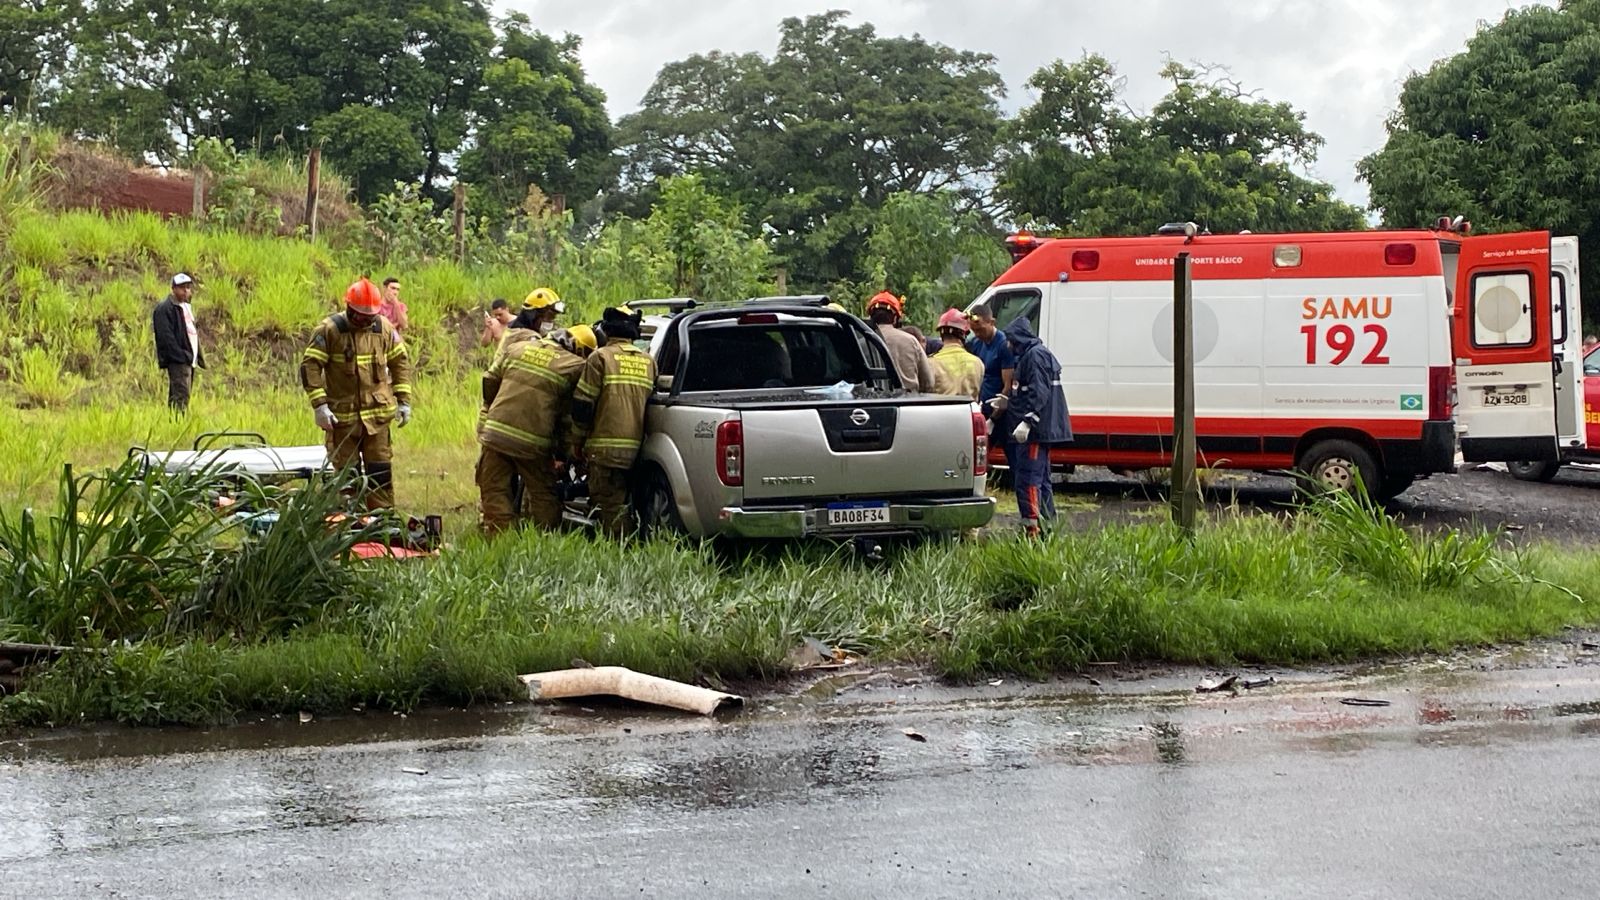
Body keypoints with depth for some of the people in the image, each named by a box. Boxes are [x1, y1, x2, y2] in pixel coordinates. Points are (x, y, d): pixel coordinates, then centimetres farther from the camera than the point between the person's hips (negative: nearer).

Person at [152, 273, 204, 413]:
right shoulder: (165, 309, -9)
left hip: (190, 360, 9)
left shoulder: (187, 307, 21)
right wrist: (181, 355, -21)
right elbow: (166, 337, -16)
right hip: (177, 361, -9)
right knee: (181, 395, -17)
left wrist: (199, 356, 15)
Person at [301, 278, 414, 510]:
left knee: (380, 469, 3)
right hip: (342, 413, -2)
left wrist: (403, 400, 6)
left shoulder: (384, 328, 2)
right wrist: (319, 404, -16)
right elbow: (309, 365, -10)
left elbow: (401, 361, 13)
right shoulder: (329, 330, -9)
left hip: (377, 412, 2)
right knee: (346, 470, 5)